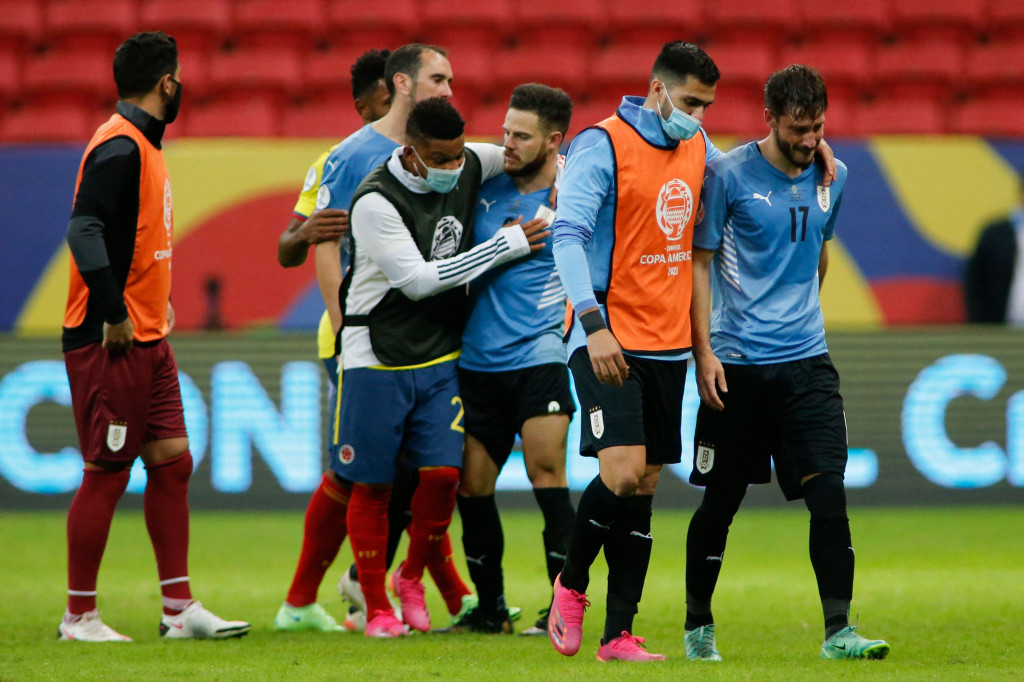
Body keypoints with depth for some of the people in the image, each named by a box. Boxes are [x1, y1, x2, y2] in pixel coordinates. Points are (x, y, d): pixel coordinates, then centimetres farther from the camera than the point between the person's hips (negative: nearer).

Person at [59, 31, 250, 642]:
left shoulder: (143, 145, 15)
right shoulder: (120, 146, -15)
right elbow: (84, 229, -24)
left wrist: (156, 302, 15)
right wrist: (113, 314, -24)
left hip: (149, 340, 10)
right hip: (111, 343, -10)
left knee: (173, 461, 8)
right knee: (107, 473, -4)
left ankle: (180, 608, 12)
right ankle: (80, 616, 3)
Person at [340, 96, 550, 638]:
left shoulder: (469, 166, -1)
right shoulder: (375, 201, -19)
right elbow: (417, 279, -22)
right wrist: (506, 246, -20)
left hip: (442, 358, 4)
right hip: (377, 359, -4)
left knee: (442, 472, -7)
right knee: (372, 485, 1)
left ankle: (412, 577, 17)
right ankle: (376, 607, 13)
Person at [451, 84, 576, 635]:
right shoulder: (488, 184, 10)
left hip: (538, 356, -5)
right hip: (477, 359, 5)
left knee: (546, 471, -16)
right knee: (470, 487, 6)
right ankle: (489, 610, 20)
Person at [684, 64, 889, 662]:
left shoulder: (832, 177, 7)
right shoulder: (728, 175, -7)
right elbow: (699, 261, -3)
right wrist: (704, 350, -9)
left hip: (807, 360, 3)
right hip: (738, 362, -3)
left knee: (828, 490, -11)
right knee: (721, 501, 5)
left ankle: (839, 630, -11)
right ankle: (699, 626, 23)